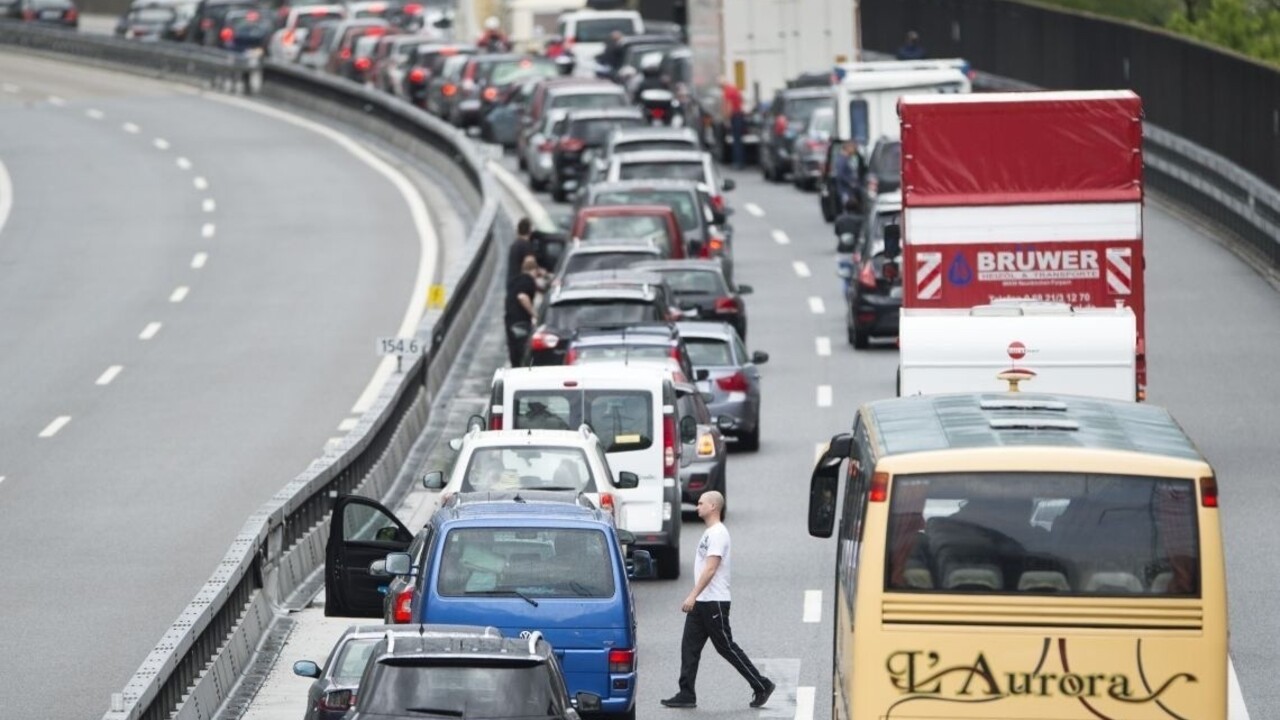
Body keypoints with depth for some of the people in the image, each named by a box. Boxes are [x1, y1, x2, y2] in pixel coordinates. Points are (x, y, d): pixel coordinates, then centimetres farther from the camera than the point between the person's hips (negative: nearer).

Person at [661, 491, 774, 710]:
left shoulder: (717, 533, -17)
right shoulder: (710, 533, 16)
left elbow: (710, 569, -25)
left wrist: (693, 595, -29)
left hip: (714, 602, -10)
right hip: (701, 602, 10)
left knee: (726, 647, -4)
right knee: (689, 647, 5)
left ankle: (761, 686, 5)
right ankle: (686, 695, 5)